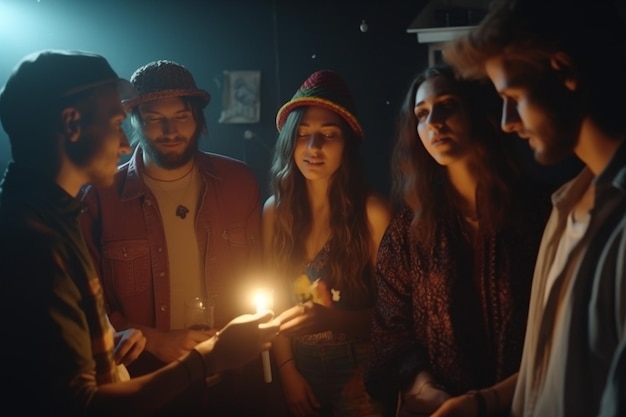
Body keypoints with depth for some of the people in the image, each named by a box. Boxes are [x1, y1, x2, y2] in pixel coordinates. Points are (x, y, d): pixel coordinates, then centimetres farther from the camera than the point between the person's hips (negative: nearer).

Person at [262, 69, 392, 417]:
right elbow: (275, 300, 2)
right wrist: (287, 369, -5)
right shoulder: (275, 210, -4)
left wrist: (332, 319, -26)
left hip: (359, 370, -3)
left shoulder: (372, 211, -15)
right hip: (299, 366, 3)